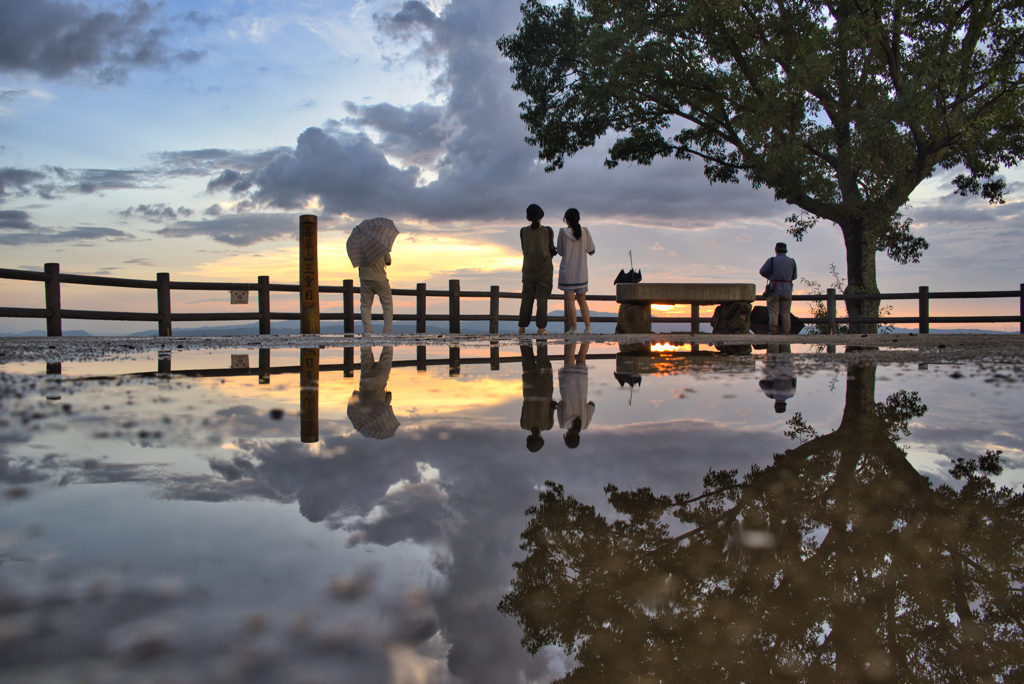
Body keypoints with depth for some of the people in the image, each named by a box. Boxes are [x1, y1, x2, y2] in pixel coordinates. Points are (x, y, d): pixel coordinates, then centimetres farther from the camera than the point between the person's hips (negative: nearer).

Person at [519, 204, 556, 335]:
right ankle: (541, 327, -3)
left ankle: (522, 327, 4)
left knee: (526, 298, 6)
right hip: (544, 269, -2)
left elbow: (524, 250, 7)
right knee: (542, 298, 0)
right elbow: (552, 250, 3)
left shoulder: (523, 231, -1)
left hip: (528, 270, 2)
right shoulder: (547, 231, -6)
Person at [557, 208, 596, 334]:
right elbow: (591, 251, 4)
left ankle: (573, 328, -1)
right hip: (581, 272, 3)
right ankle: (587, 327, 4)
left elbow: (560, 251, 1)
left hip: (567, 271, -3)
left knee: (570, 299, 0)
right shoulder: (585, 231, -2)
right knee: (582, 300, 12)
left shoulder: (563, 232, -9)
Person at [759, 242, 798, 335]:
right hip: (787, 291, 3)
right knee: (785, 313, 8)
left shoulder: (772, 260, -6)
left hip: (775, 290, -3)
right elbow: (794, 276, 13)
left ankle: (773, 330, -12)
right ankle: (786, 332, 5)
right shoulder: (792, 262, 4)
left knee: (773, 312, 0)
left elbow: (762, 272, 5)